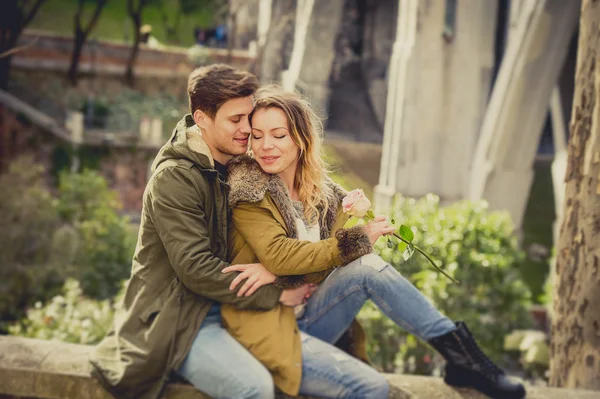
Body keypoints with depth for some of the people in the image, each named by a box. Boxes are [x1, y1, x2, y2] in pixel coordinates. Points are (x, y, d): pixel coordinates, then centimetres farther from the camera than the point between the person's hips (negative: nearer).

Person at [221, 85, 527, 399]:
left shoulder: (322, 193, 10)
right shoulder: (247, 189, -5)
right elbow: (276, 254, -18)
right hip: (267, 328, -5)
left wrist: (274, 273, -21)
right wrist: (358, 239, -16)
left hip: (306, 318, 5)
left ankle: (460, 354, -15)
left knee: (369, 267, -21)